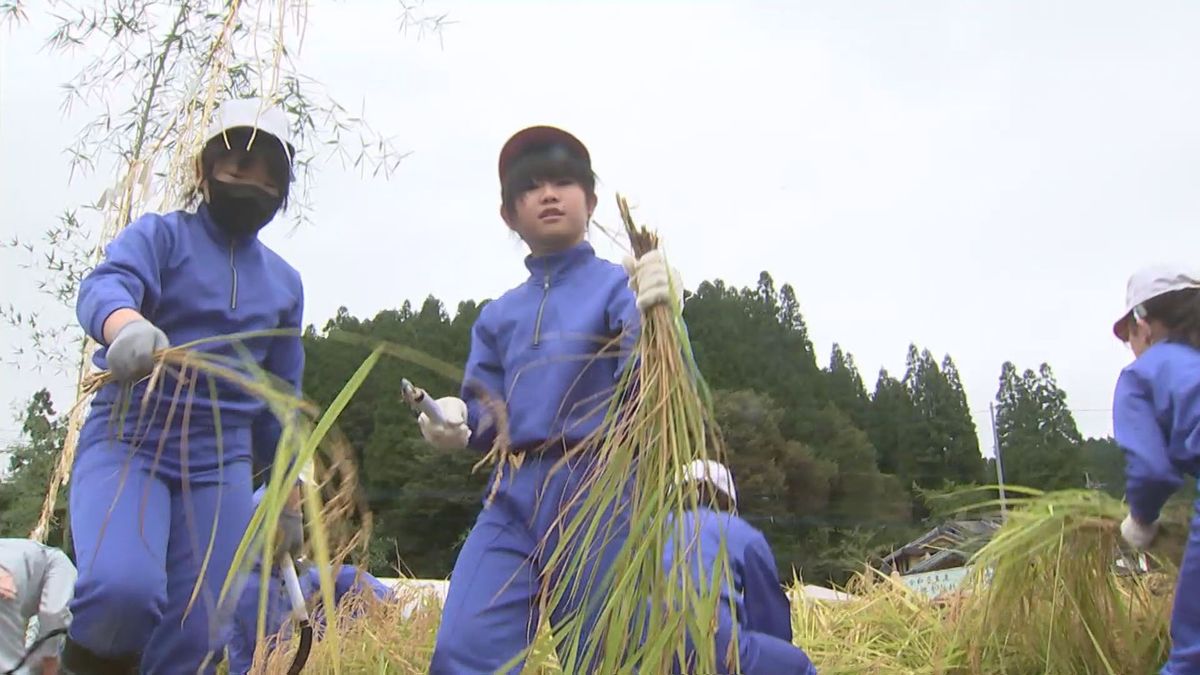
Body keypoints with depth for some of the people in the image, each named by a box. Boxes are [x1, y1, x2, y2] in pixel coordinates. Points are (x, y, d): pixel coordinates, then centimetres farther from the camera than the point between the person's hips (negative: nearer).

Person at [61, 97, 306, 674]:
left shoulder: (285, 282, 14)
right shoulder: (160, 235, 2)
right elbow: (105, 285, -21)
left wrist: (289, 504, 17)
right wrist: (128, 329, -46)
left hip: (220, 461, 4)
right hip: (127, 438, -4)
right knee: (124, 588, -29)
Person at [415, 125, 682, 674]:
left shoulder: (621, 284, 3)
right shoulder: (499, 315, 18)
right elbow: (487, 415, 16)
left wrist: (654, 319, -33)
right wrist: (455, 421, -8)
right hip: (515, 495, 4)